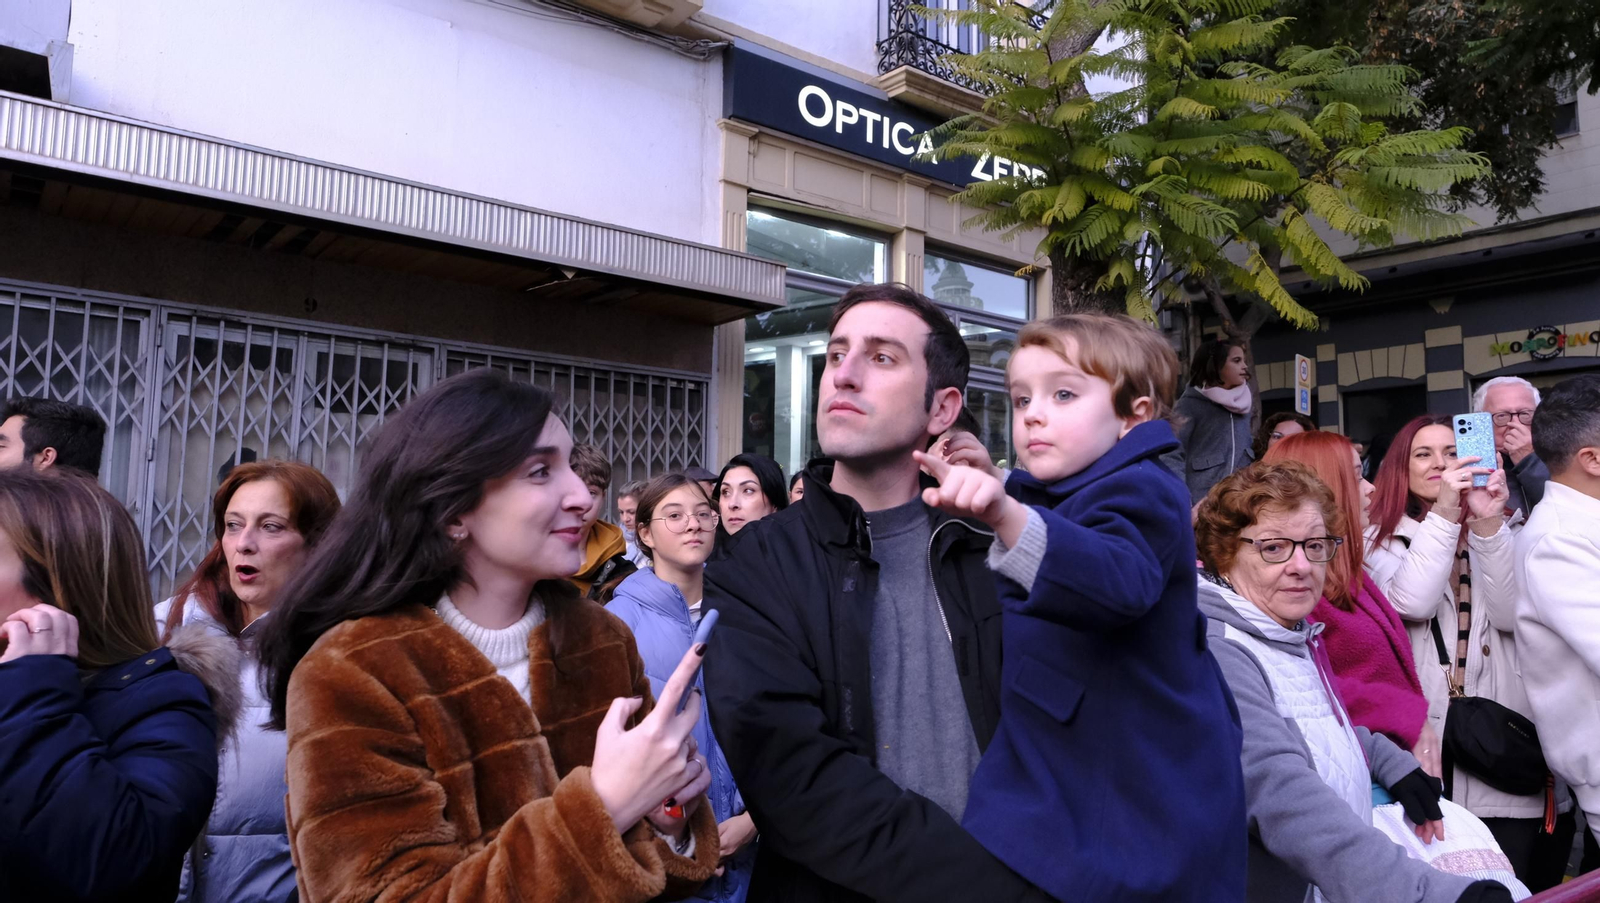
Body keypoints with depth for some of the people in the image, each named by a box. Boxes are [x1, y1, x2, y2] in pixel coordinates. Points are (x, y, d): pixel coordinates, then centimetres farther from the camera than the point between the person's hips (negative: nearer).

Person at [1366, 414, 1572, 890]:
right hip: (1433, 739, -2)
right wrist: (1442, 514, -16)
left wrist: (1489, 524, -14)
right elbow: (1412, 604, -15)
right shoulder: (1385, 539, 4)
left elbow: (1512, 616, -4)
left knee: (1517, 882, 1)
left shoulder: (1495, 531, 12)